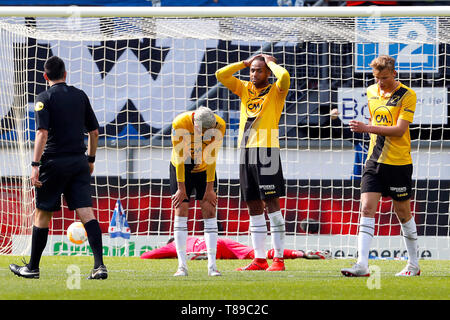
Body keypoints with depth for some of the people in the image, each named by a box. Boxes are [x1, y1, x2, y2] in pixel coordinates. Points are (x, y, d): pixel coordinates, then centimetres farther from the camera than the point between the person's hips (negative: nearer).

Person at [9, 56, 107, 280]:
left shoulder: (45, 98, -4)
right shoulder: (80, 96, 11)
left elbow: (42, 133, -15)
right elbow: (94, 131, 14)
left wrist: (35, 165, -17)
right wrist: (90, 159, 25)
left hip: (54, 162, -4)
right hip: (79, 161, 4)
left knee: (42, 213, 8)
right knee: (86, 212, -4)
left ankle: (33, 267, 15)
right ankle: (99, 265, -16)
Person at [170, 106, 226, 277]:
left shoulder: (219, 125, -23)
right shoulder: (180, 123, -28)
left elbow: (211, 158, -16)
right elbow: (180, 158, -22)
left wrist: (209, 189, -12)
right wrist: (181, 188, -18)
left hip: (205, 170, 1)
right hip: (182, 168, -1)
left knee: (209, 211, -8)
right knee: (181, 211, -9)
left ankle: (212, 265, -8)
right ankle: (182, 265, -9)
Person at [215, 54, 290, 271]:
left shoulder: (276, 91, 2)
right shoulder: (244, 89, 18)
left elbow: (284, 76, -19)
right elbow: (220, 75, 13)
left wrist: (271, 62, -1)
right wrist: (245, 63, 11)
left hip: (266, 150, -6)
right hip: (246, 152, 6)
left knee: (271, 204, -9)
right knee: (254, 208, 7)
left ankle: (278, 258, -10)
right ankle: (259, 259, 9)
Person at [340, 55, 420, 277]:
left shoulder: (407, 95, -9)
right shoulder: (371, 92, 9)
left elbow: (399, 129, -18)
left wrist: (368, 128, -24)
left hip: (398, 163, -5)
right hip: (374, 160, 5)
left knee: (402, 213, 5)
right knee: (367, 209, -8)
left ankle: (413, 265, 20)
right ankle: (362, 265, -15)